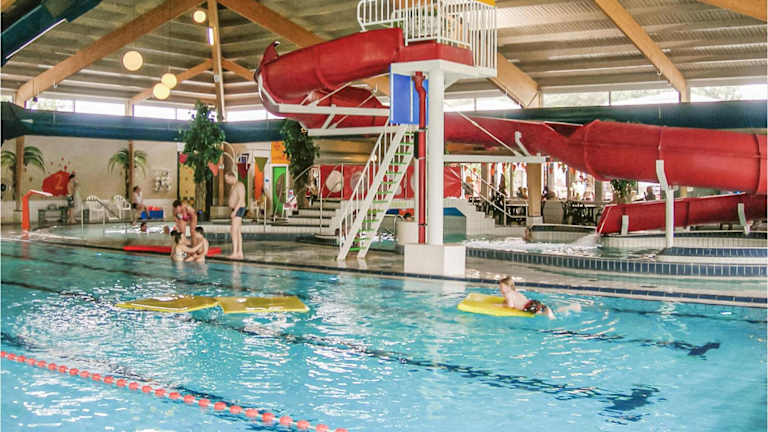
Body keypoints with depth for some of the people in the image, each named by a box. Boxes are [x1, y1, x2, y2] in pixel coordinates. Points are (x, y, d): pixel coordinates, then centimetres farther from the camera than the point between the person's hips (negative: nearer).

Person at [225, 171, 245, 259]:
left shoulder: (239, 185, -12)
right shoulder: (234, 186, 20)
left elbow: (241, 199, -20)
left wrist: (234, 211, -25)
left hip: (239, 210, -10)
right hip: (236, 211, 10)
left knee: (234, 231, -16)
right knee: (238, 232, 7)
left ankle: (234, 253, -20)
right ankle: (240, 253, 7)